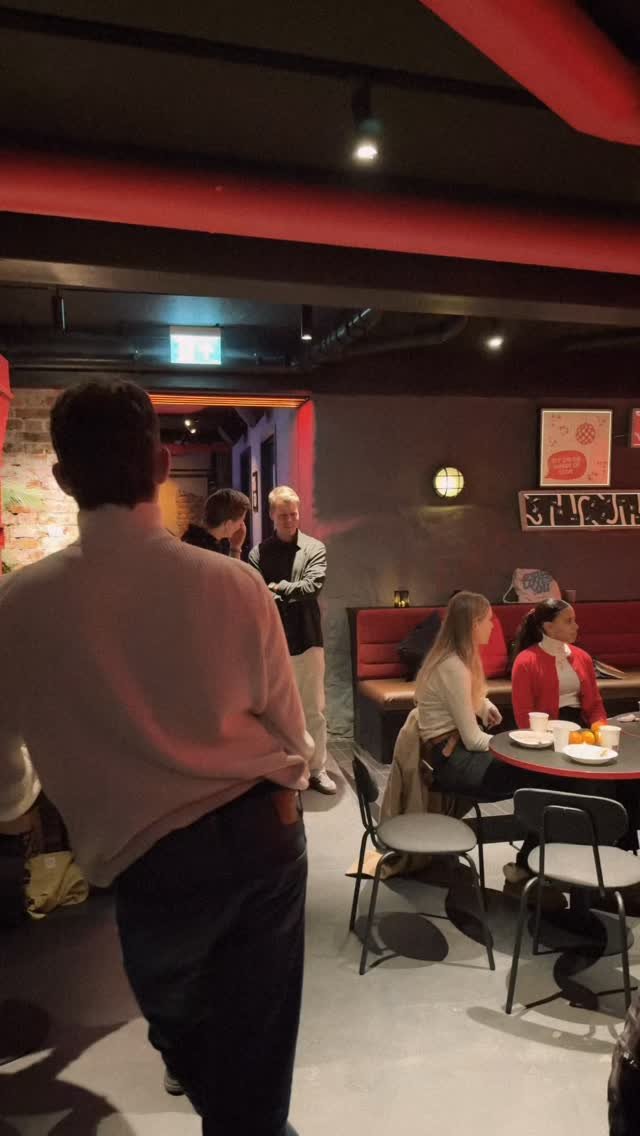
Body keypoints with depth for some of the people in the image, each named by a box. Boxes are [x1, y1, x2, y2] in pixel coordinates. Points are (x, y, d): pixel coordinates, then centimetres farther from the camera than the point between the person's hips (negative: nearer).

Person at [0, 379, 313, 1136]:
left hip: (149, 855, 1)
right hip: (263, 827, 0)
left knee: (179, 1021, 33)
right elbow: (288, 722, 2)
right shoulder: (232, 582, -11)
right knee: (254, 1040, 19)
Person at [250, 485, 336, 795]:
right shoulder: (258, 552, -1)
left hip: (306, 639, 1)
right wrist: (292, 593, -21)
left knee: (314, 709, 8)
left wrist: (278, 588, -9)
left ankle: (317, 769, 20)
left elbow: (312, 586, -11)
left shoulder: (314, 548, 1)